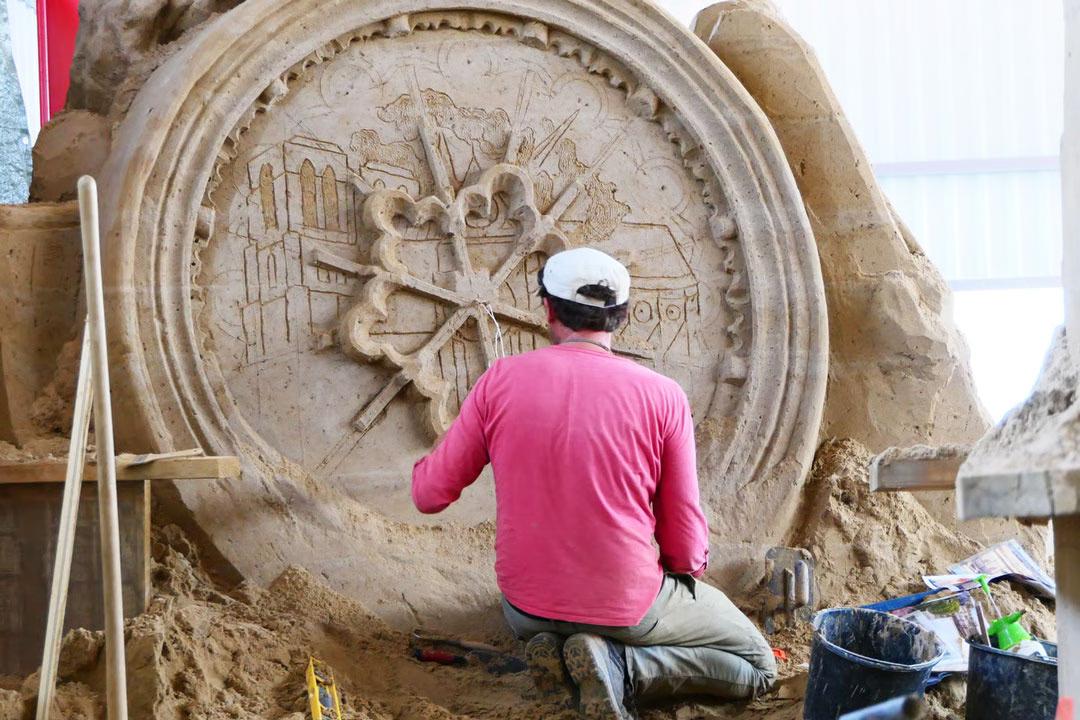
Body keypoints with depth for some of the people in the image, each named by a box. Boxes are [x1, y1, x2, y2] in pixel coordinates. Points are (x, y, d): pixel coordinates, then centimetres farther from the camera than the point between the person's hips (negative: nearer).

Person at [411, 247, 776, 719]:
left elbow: (431, 495, -2)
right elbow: (685, 537, -8)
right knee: (756, 666, 15)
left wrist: (427, 465, 22)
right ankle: (620, 666, -9)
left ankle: (560, 652, 3)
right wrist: (690, 570, 16)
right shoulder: (662, 396, -12)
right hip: (628, 607, -4)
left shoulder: (500, 381, -8)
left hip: (526, 603, 4)